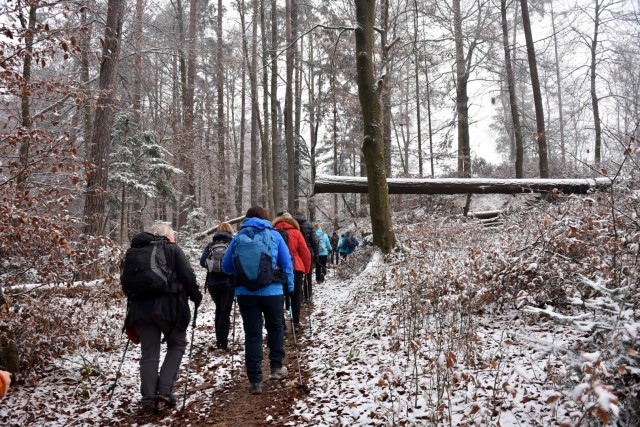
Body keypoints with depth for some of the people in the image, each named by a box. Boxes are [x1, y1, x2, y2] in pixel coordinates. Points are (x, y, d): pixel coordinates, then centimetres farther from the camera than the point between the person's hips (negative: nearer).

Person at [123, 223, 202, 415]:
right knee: (177, 345, 12)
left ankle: (148, 400, 5)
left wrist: (133, 301, 27)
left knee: (149, 353, 9)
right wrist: (196, 296, 5)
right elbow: (188, 275, -6)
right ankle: (164, 392, -1)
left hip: (141, 307, 4)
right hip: (169, 306, -4)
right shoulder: (173, 249, 1)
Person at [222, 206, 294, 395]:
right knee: (275, 327, 22)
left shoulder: (238, 237, 7)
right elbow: (287, 263, 3)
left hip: (245, 292, 1)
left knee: (252, 335, 5)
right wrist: (290, 286, 12)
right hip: (272, 290, -1)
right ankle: (276, 367, 25)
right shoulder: (274, 235, 5)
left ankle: (255, 381, 6)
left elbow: (226, 266, 9)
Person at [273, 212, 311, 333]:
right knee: (295, 296, 10)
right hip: (295, 268, -1)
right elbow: (305, 253, 1)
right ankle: (296, 323, 12)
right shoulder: (296, 233, 2)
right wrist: (306, 269, 11)